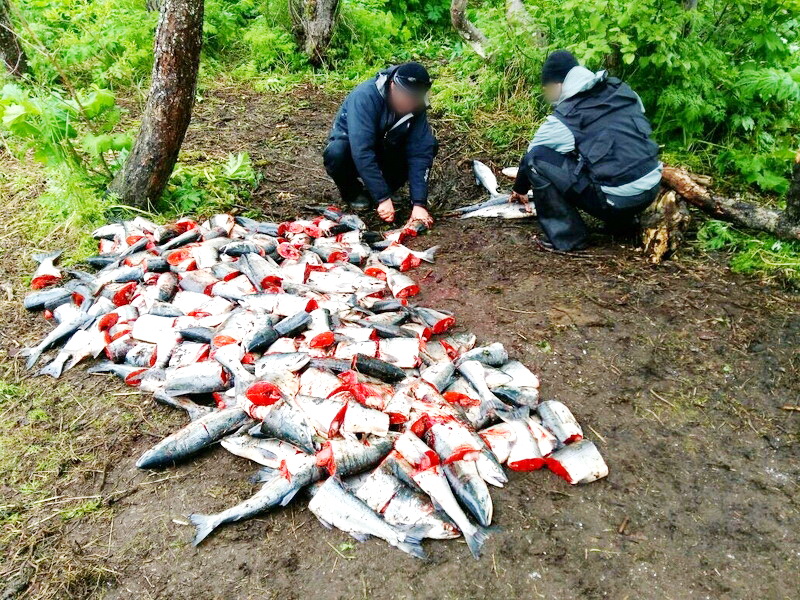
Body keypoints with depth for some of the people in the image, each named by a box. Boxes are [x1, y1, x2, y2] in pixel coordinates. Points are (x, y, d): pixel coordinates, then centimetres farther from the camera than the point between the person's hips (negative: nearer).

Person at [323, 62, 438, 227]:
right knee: (337, 153, -38)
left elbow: (419, 153, -23)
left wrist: (419, 203, -32)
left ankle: (389, 187, -1)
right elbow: (362, 152, -40)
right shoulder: (365, 96, -32)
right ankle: (352, 191, -5)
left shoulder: (417, 107, -18)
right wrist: (383, 198, -43)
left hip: (385, 149, 3)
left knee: (429, 145, -20)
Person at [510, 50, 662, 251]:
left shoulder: (566, 117, -7)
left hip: (615, 198, -7)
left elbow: (531, 156, 6)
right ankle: (622, 221, 27)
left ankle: (566, 236, -2)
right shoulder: (622, 90, 9)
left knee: (538, 159, -6)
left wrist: (520, 189, 25)